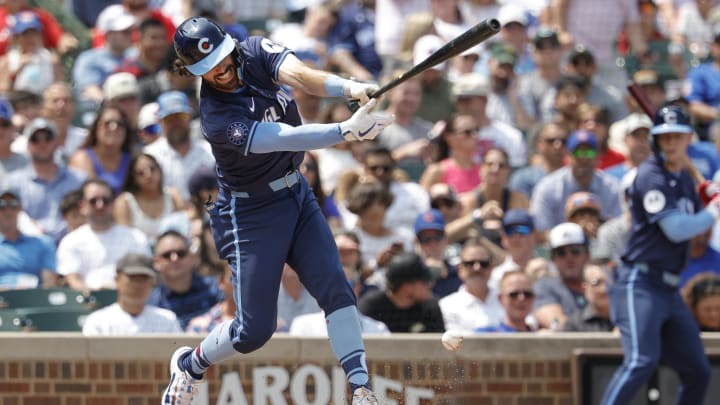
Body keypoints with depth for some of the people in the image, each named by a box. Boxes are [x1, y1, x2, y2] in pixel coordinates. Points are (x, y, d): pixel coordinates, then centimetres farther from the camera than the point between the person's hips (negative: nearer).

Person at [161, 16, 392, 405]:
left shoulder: (255, 52, -9)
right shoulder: (217, 120, -26)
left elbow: (299, 74, -26)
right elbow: (288, 138, -36)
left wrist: (351, 88, -46)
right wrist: (348, 129, -49)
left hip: (297, 196, 6)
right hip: (252, 212, -6)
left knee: (335, 287, -11)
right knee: (254, 329, -2)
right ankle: (189, 365, 27)